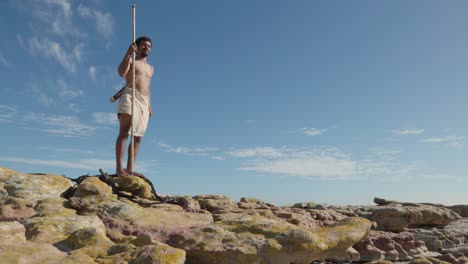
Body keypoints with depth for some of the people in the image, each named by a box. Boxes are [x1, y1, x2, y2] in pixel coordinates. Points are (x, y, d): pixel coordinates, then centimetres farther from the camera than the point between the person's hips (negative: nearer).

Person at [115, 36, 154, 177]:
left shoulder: (150, 68, 30)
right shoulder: (130, 60, 11)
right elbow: (121, 72, -11)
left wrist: (149, 106, 17)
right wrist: (128, 52, -15)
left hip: (144, 102, 7)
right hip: (129, 96, -6)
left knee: (137, 138, -2)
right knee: (124, 132, -18)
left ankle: (129, 169, -3)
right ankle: (119, 168, -25)